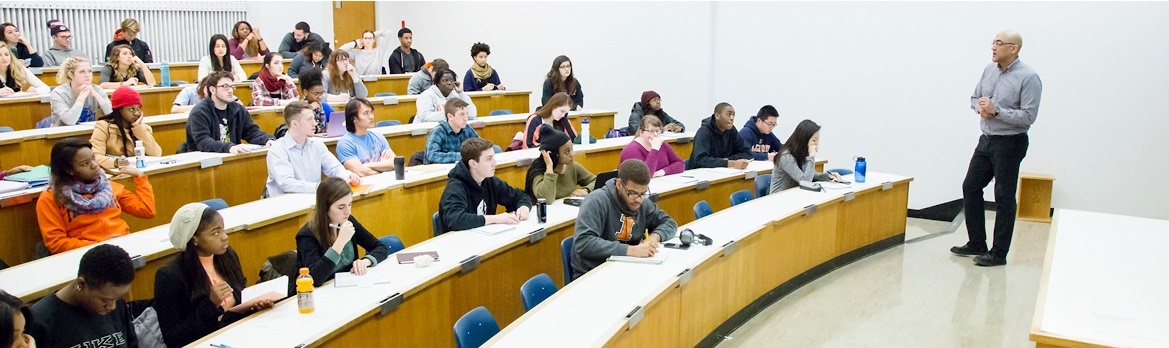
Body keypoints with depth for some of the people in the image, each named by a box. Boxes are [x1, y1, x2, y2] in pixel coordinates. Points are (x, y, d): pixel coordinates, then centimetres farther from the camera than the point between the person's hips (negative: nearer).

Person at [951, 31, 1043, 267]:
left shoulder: (1028, 78, -14)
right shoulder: (989, 69, 6)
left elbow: (1028, 117, -19)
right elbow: (975, 97, 15)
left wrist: (996, 110, -22)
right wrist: (980, 107, -6)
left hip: (1010, 143, -7)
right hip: (986, 139, 7)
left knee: (1004, 197, 0)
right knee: (970, 187, 10)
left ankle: (999, 253, 10)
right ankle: (976, 244, 23)